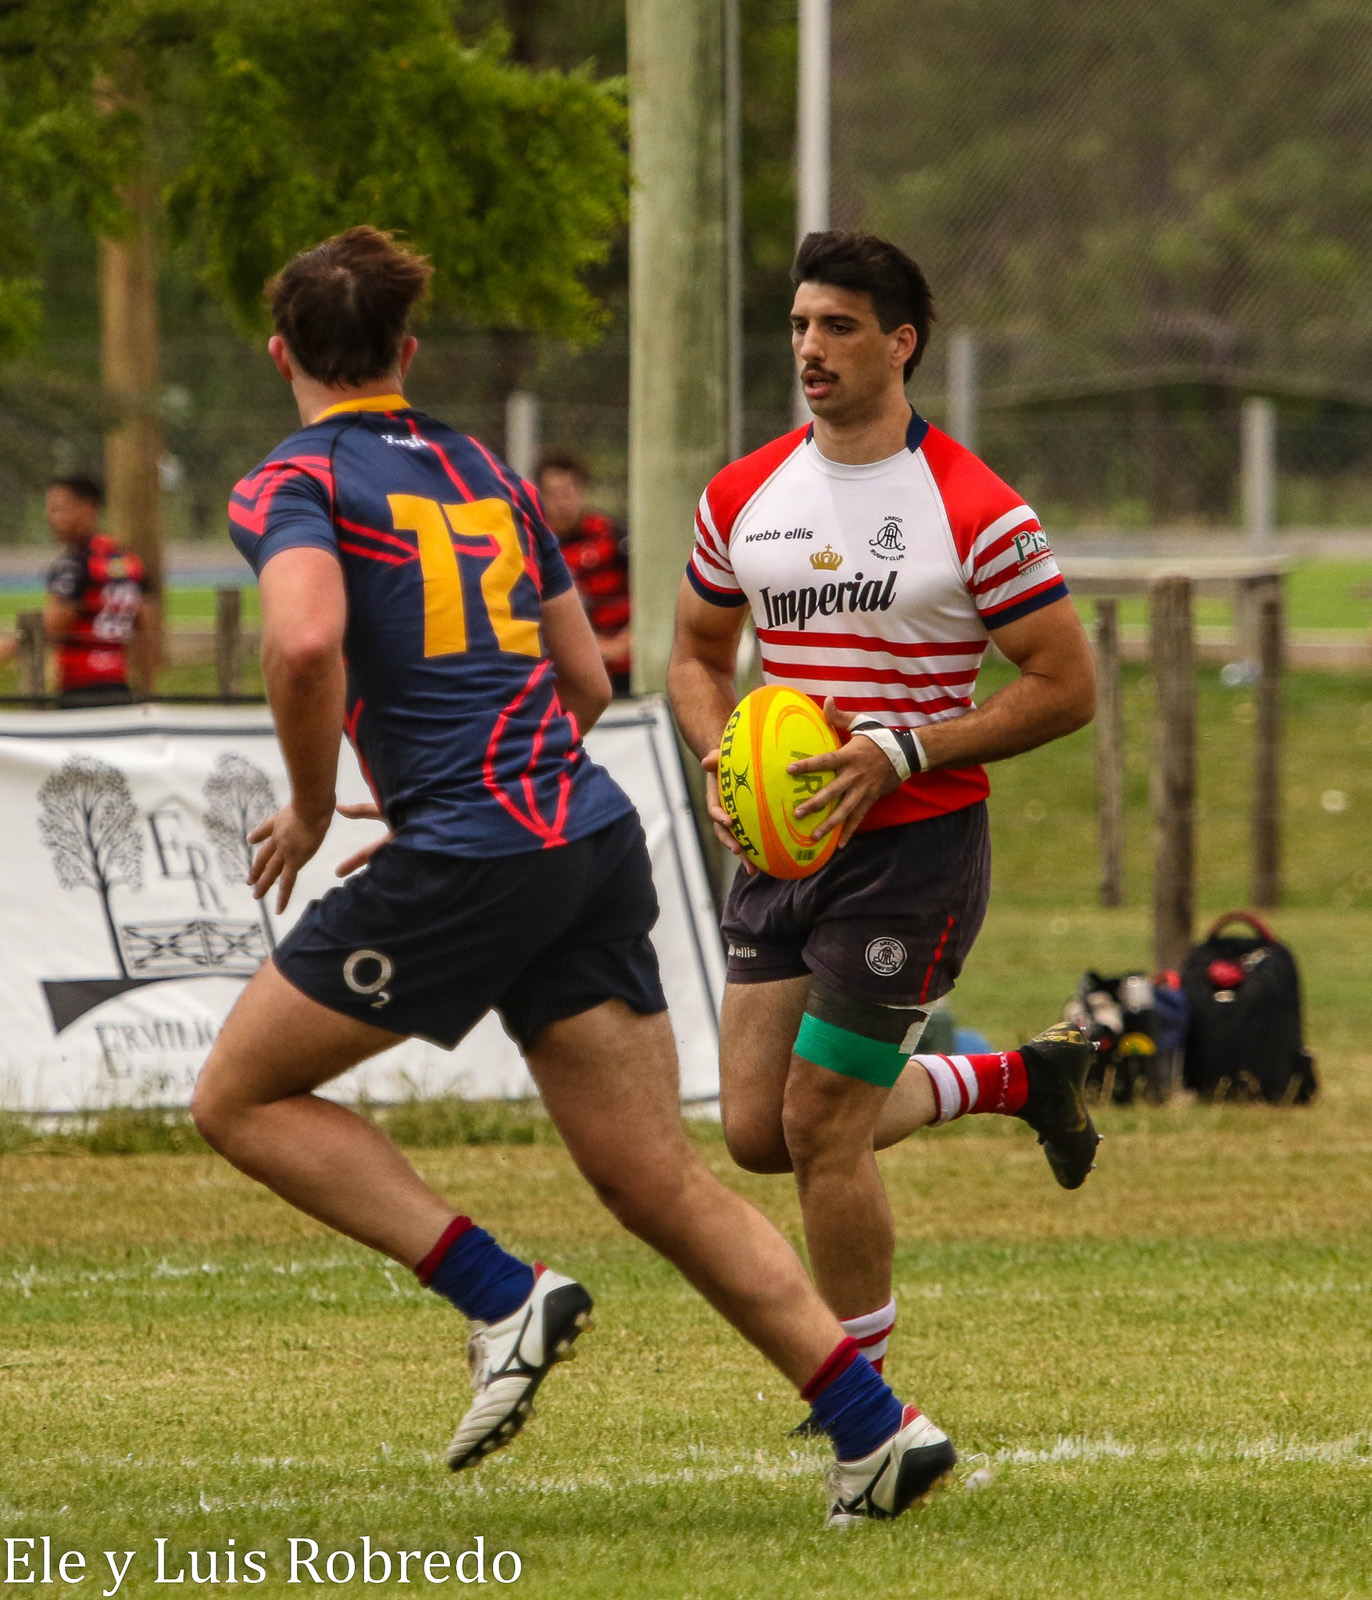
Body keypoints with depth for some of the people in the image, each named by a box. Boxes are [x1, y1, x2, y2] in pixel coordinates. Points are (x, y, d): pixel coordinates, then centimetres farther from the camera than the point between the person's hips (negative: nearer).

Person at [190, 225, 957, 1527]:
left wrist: (311, 808, -6)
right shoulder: (487, 476, 20)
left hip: (469, 860, -6)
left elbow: (306, 641, -22)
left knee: (239, 1099, 10)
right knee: (660, 1183, 7)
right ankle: (877, 1429, -1)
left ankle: (504, 1297, -2)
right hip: (594, 835, 6)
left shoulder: (290, 485, -1)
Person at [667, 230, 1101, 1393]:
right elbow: (698, 653, 19)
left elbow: (1067, 687, -9)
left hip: (915, 848, -6)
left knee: (819, 1124, -8)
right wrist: (718, 754, -3)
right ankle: (1018, 1079, 27)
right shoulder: (743, 497, 6)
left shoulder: (973, 510, -11)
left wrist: (902, 753, -19)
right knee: (756, 1133, 4)